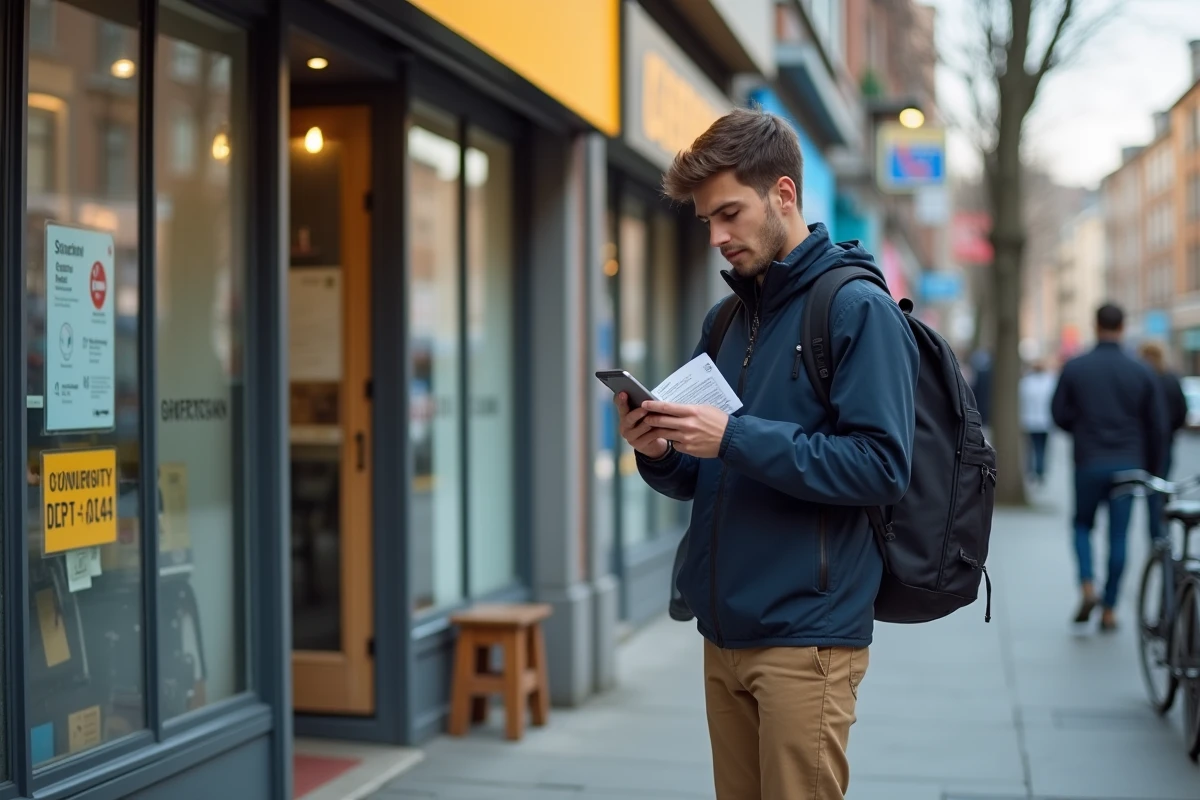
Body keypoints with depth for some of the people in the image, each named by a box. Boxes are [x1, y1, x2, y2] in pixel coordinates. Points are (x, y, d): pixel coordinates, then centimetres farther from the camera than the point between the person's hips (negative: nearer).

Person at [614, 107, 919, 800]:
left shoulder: (858, 308, -9)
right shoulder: (725, 320, 14)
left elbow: (883, 466, -18)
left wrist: (736, 438, -21)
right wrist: (661, 453, -4)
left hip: (807, 634, -7)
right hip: (724, 629, 7)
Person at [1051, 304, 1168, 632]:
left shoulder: (1075, 368, -4)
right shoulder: (1142, 372, -1)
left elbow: (1059, 414, -1)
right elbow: (1157, 426, 1)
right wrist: (1153, 469, 12)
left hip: (1089, 463, 0)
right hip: (1128, 465, 1)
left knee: (1083, 524, 18)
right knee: (1118, 537, 7)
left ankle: (1087, 589, -3)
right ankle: (1109, 611, 9)